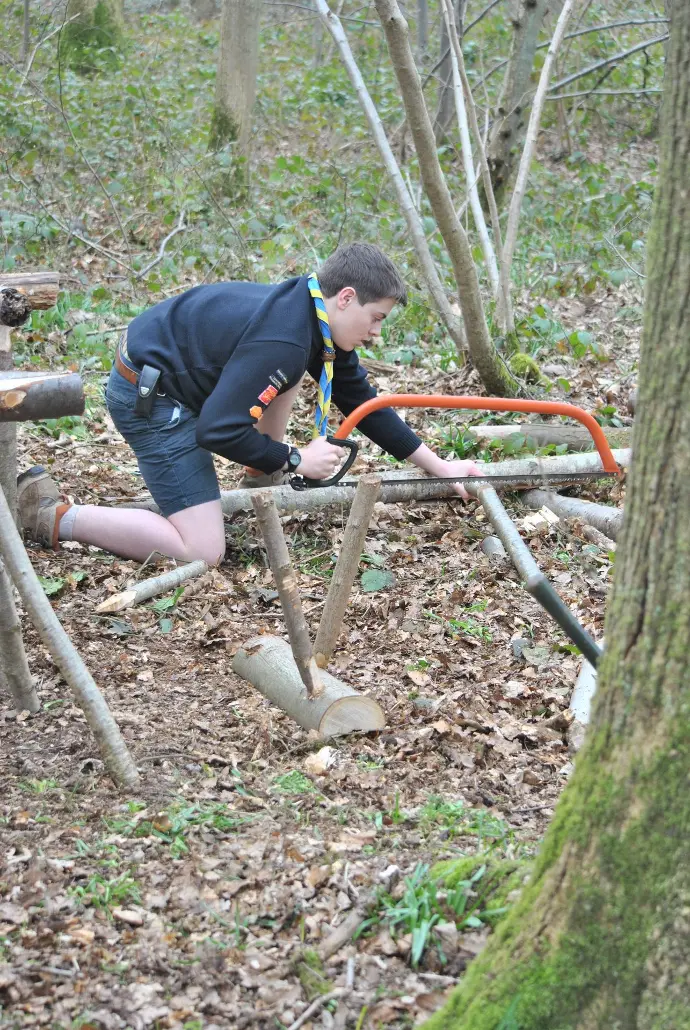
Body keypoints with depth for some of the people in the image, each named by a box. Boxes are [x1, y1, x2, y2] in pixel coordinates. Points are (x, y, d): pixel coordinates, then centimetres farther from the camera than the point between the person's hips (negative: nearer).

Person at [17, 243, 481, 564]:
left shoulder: (319, 318, 2)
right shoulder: (281, 341, -29)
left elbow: (364, 402, 12)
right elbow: (217, 431, -30)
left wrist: (438, 466, 13)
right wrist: (295, 460, -17)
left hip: (180, 367, 10)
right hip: (148, 397, -10)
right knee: (202, 552, -14)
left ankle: (261, 483, 23)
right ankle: (53, 514, -8)